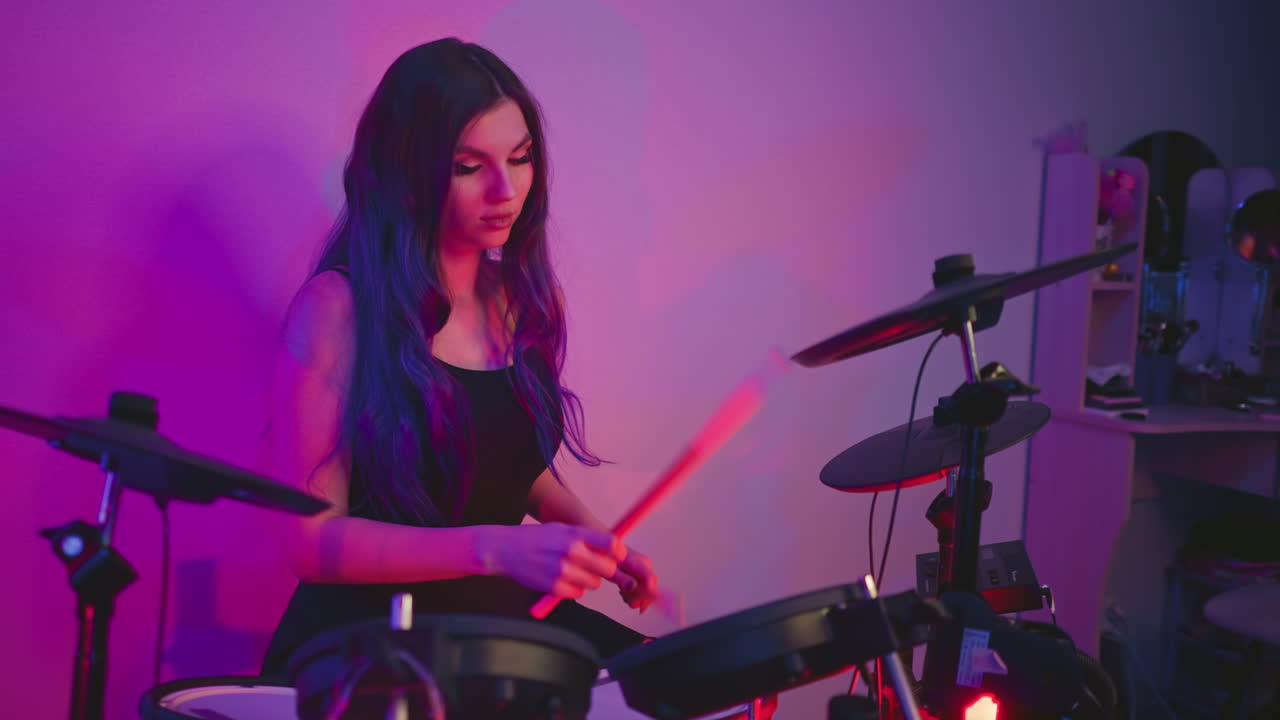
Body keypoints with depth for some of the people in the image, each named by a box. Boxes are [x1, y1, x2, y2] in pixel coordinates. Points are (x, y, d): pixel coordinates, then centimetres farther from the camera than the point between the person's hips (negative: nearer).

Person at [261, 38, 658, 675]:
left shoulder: (528, 298, 6)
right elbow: (312, 540, -15)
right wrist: (498, 548, -26)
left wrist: (592, 540, 2)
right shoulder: (337, 308, -14)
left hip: (501, 618, 7)